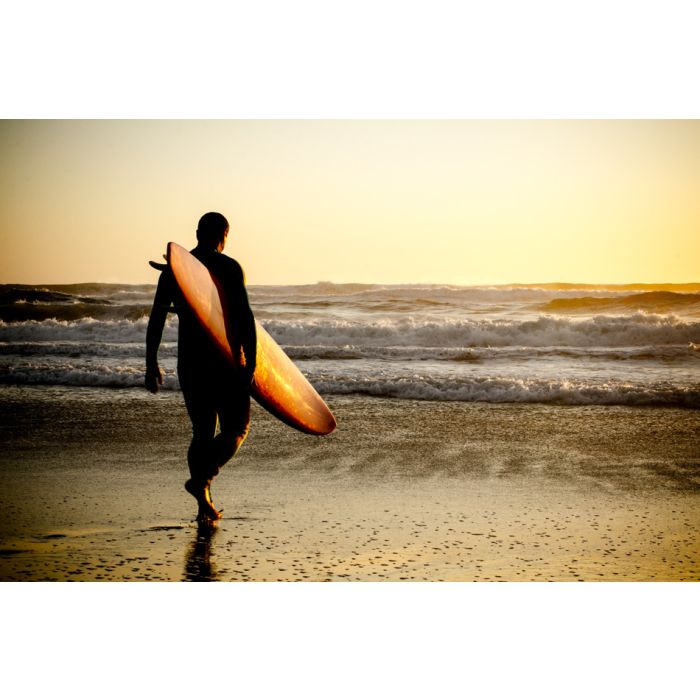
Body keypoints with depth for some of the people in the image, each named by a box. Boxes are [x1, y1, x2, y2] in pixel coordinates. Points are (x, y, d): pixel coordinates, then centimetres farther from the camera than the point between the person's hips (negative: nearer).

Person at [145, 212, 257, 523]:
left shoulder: (174, 268, 7)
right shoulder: (229, 267, -6)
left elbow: (156, 318, 7)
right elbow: (244, 316, -13)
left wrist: (151, 364, 13)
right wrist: (250, 363, -12)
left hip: (189, 361, 5)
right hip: (225, 360, -5)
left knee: (202, 431, 14)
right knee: (236, 428, 6)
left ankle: (205, 504, 10)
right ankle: (201, 478, -17)